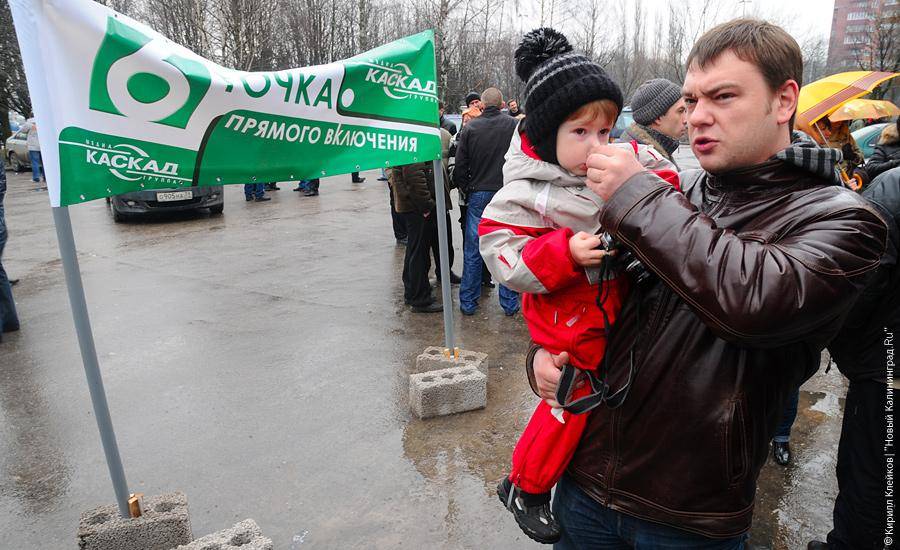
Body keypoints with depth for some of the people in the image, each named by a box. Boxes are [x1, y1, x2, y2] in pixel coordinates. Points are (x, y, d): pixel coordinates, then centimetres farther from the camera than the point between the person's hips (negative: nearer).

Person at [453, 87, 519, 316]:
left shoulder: (470, 128, -2)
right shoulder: (513, 125, -3)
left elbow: (460, 166, -1)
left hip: (478, 194, 1)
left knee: (472, 250, 9)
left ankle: (468, 302, 16)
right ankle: (510, 303, 14)